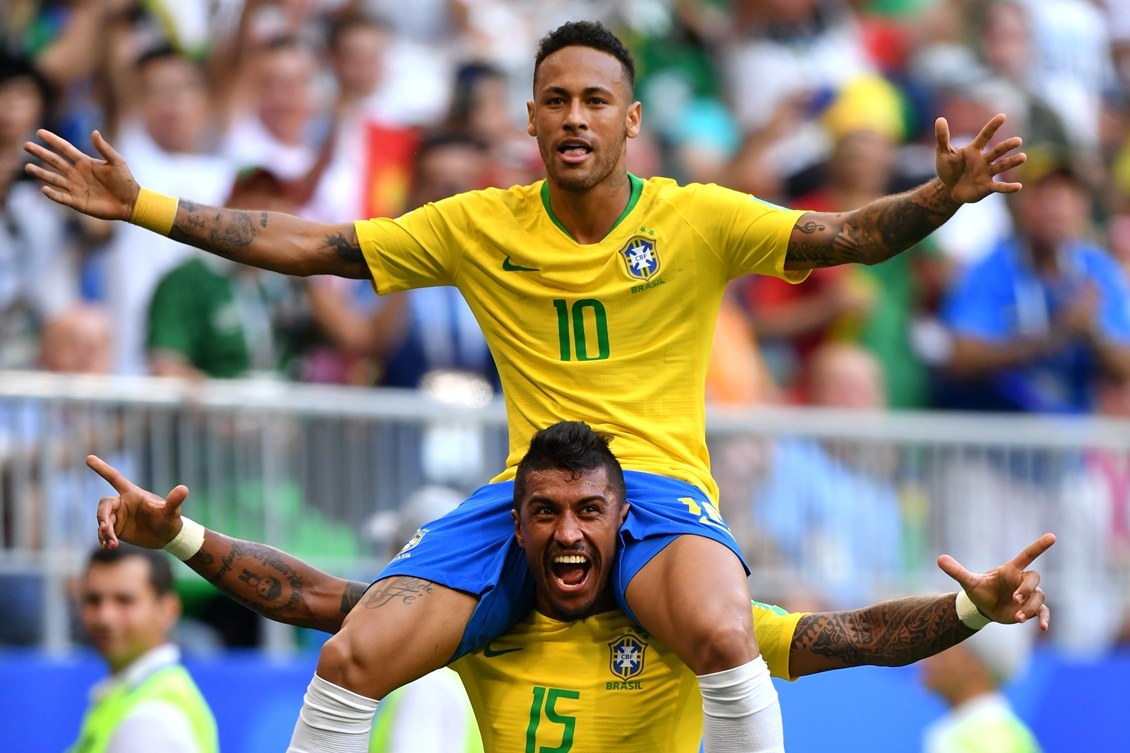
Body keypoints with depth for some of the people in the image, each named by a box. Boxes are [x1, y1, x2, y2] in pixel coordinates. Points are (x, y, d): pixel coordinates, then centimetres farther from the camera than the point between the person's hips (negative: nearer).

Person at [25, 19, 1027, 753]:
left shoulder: (698, 221, 0)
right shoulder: (481, 228, 6)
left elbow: (847, 236, -7)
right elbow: (308, 245, 9)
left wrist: (943, 196, -28)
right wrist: (140, 205, 4)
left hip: (660, 487, -2)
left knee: (721, 631, -38)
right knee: (350, 659, -18)